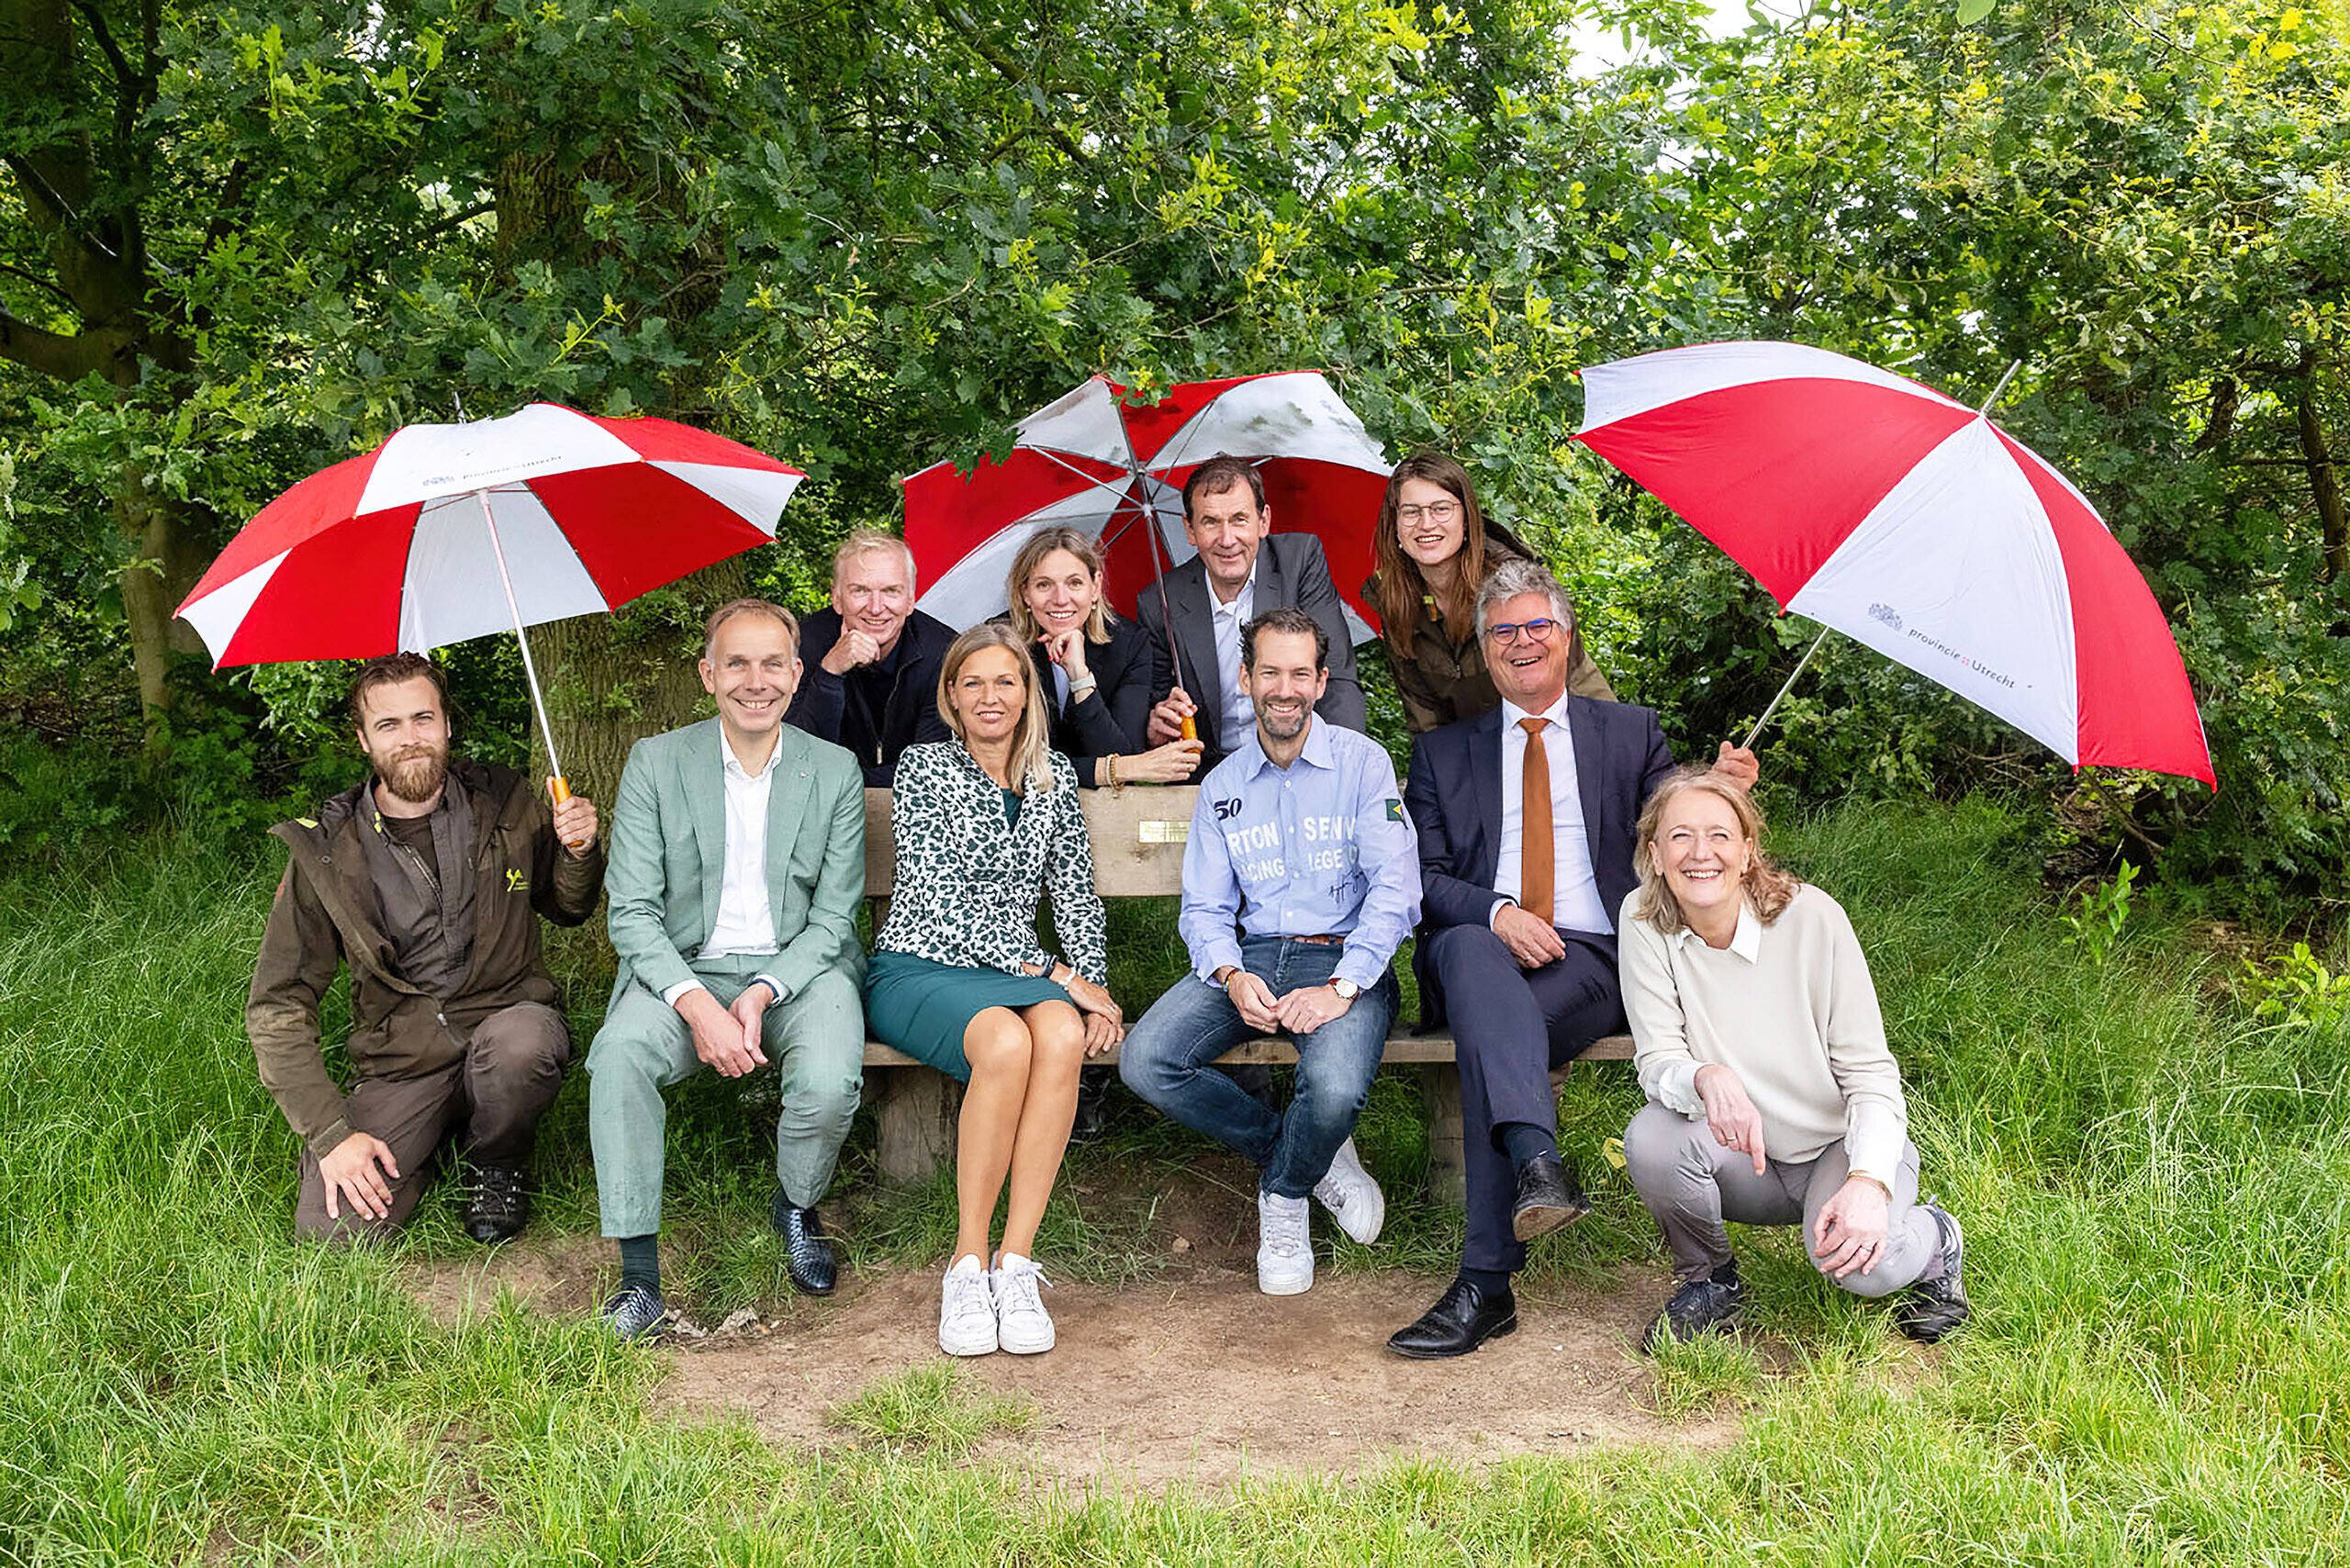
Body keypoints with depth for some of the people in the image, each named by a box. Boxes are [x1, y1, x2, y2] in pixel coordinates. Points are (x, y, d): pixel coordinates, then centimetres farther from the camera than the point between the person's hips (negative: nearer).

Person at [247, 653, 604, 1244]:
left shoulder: (506, 806, 0)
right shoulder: (325, 852, -4)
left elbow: (569, 910, 16)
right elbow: (276, 1008, -2)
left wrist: (580, 852, -8)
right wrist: (330, 1133, -12)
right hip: (401, 1066, 0)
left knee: (522, 1040, -36)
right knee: (333, 1228, -20)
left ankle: (498, 1165, -2)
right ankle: (432, 1140, 14)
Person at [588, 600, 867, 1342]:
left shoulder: (836, 771, 3)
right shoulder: (655, 762, 1)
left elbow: (833, 918, 1)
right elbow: (632, 912, -4)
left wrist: (761, 994, -17)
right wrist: (698, 1005, -21)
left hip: (800, 970, 0)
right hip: (684, 970, 0)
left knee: (829, 1083, -29)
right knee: (618, 1055, -30)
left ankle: (797, 1208, 6)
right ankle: (639, 1272, -19)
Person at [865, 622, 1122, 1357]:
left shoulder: (1055, 778, 14)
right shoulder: (923, 767, -1)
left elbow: (1077, 895, 15)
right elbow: (939, 898, -11)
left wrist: (1095, 989, -3)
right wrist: (1056, 974, -15)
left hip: (1016, 970, 4)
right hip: (918, 968, -3)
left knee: (1063, 1036, -33)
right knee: (1007, 1042, -36)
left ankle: (1016, 1265, -28)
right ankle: (968, 1264, -23)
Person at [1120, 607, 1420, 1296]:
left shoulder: (1362, 762, 1)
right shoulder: (1222, 786, 13)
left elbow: (1395, 885, -7)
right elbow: (1204, 909, 10)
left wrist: (1341, 986, -19)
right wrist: (1231, 975, -12)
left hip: (1345, 958, -4)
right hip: (1249, 958, 4)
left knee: (1336, 1089, -35)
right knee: (1145, 1062, -22)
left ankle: (1283, 1195, 3)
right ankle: (1316, 1158, -1)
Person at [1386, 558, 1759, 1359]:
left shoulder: (1630, 733, 21)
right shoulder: (1443, 752, 20)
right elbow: (1422, 876, 9)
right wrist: (1497, 913, -12)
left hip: (1594, 960, 0)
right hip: (1481, 945, 1)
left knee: (1491, 1032, -33)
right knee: (1470, 950, -38)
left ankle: (1485, 1281, -37)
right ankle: (1539, 1165, -54)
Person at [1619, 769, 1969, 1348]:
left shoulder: (1810, 915, -18)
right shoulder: (1644, 919, -12)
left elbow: (1870, 1072, -15)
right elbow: (1657, 1059, -14)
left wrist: (1868, 1183, -32)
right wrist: (1707, 1078, -39)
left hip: (1841, 1146, -2)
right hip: (1743, 1155, 2)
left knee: (1861, 1262, -32)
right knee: (1651, 1138, -30)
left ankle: (1933, 1240, 8)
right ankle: (1710, 1278, 2)